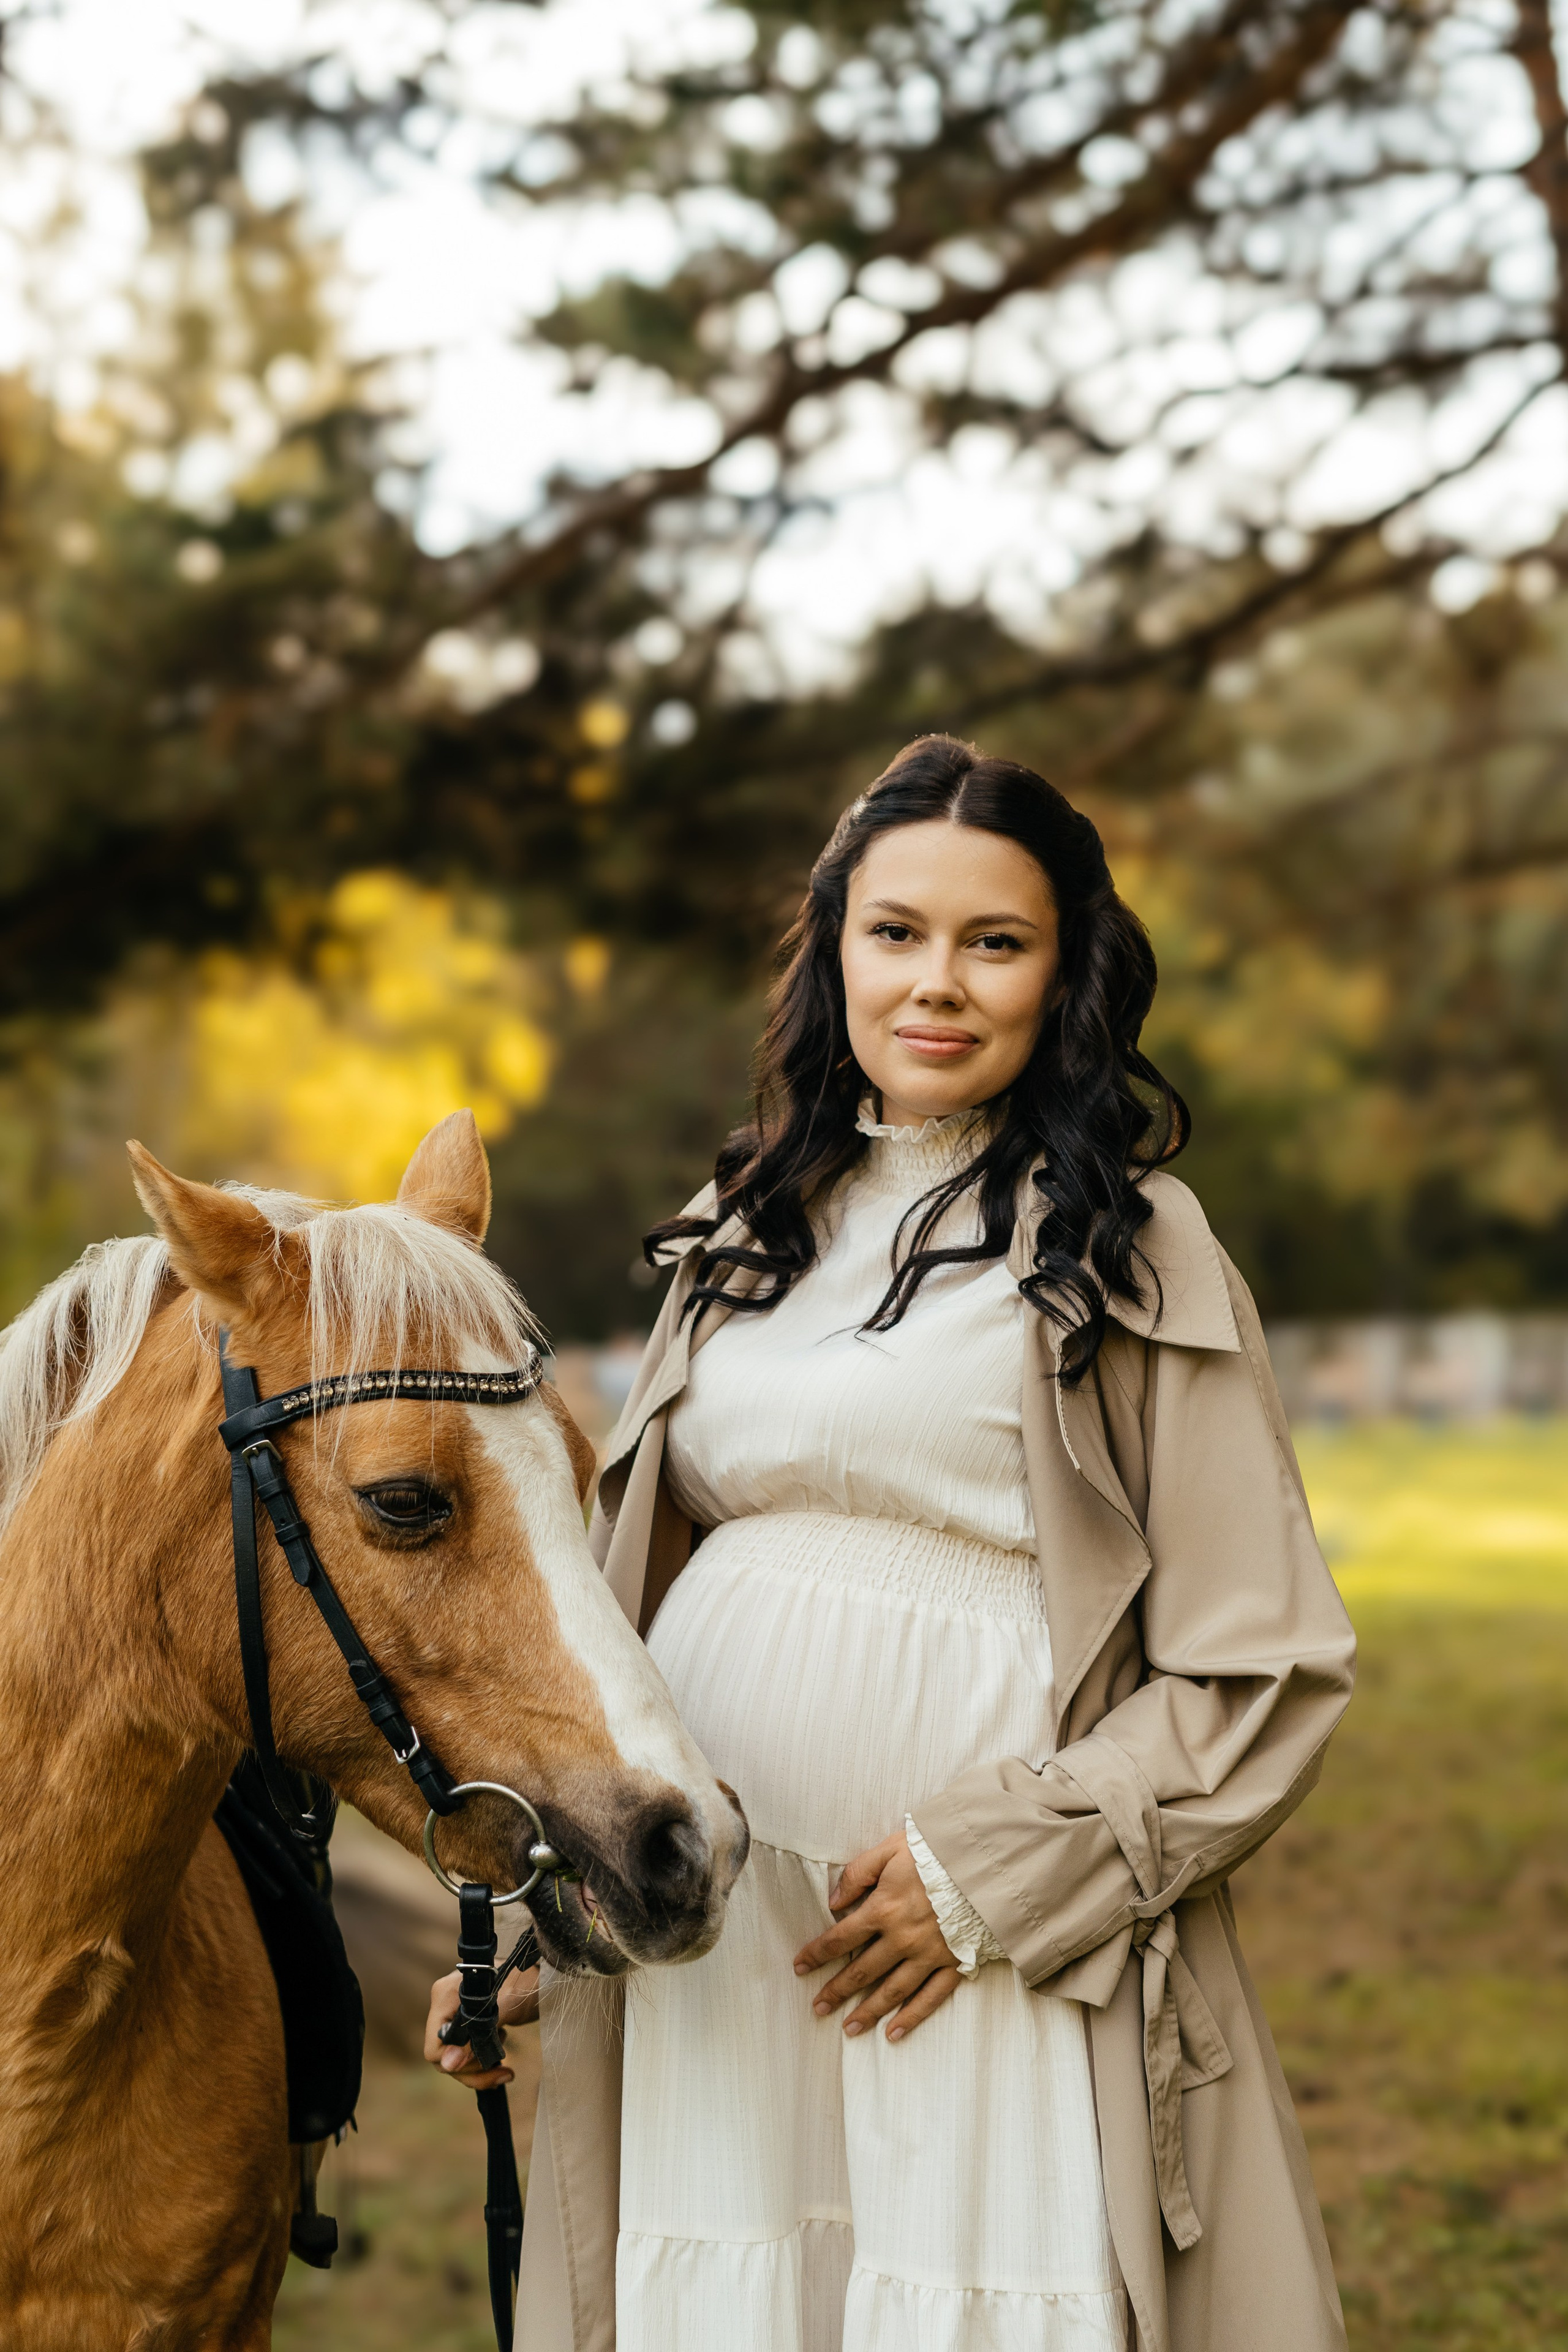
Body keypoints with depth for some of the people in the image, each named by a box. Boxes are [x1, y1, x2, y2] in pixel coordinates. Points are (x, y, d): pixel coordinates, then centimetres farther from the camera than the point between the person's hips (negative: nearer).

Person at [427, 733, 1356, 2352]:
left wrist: (992, 1870, -14)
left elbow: (1269, 1672, -6)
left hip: (986, 1946, -4)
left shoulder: (1129, 1247, -2)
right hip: (704, 1931, 5)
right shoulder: (746, 1238, 14)